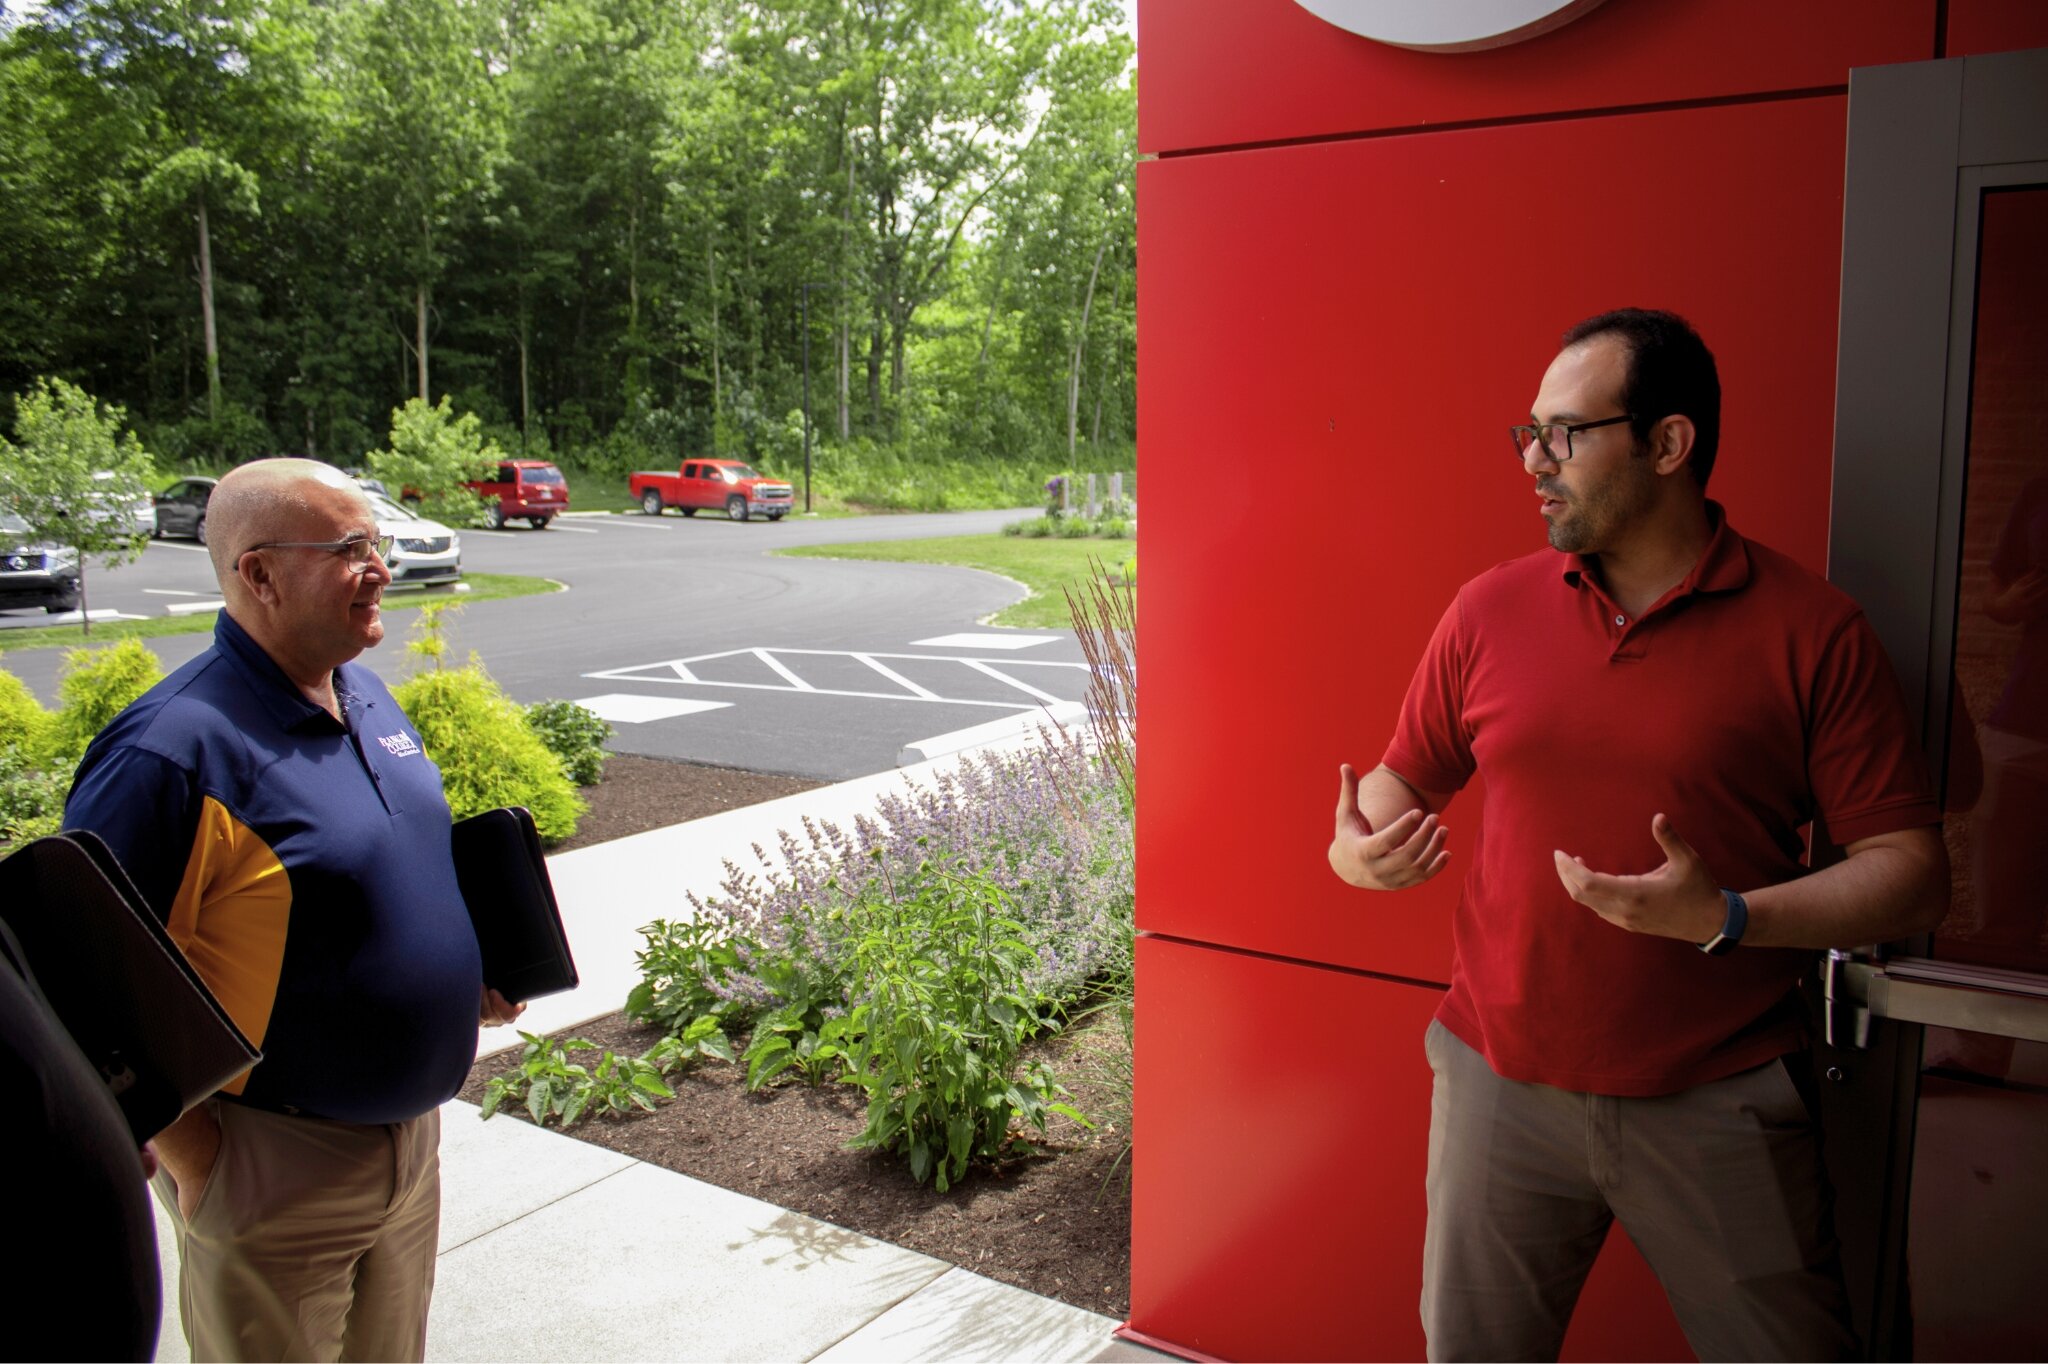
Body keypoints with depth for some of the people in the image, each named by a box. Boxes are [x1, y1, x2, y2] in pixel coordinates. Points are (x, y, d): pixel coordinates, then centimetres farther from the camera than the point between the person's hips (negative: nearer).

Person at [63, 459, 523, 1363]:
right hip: (277, 1167, -7)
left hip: (410, 1133, 8)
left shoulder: (367, 696, 4)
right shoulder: (174, 753, -24)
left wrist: (466, 974, 3)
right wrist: (192, 1158, -19)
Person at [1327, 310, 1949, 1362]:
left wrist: (1726, 918, -23)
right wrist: (1356, 851, -10)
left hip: (1717, 1105, -2)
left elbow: (1911, 874, -8)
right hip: (1501, 1079, 3)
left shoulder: (1812, 631, -8)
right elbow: (1405, 778, 12)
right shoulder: (1490, 608, 2)